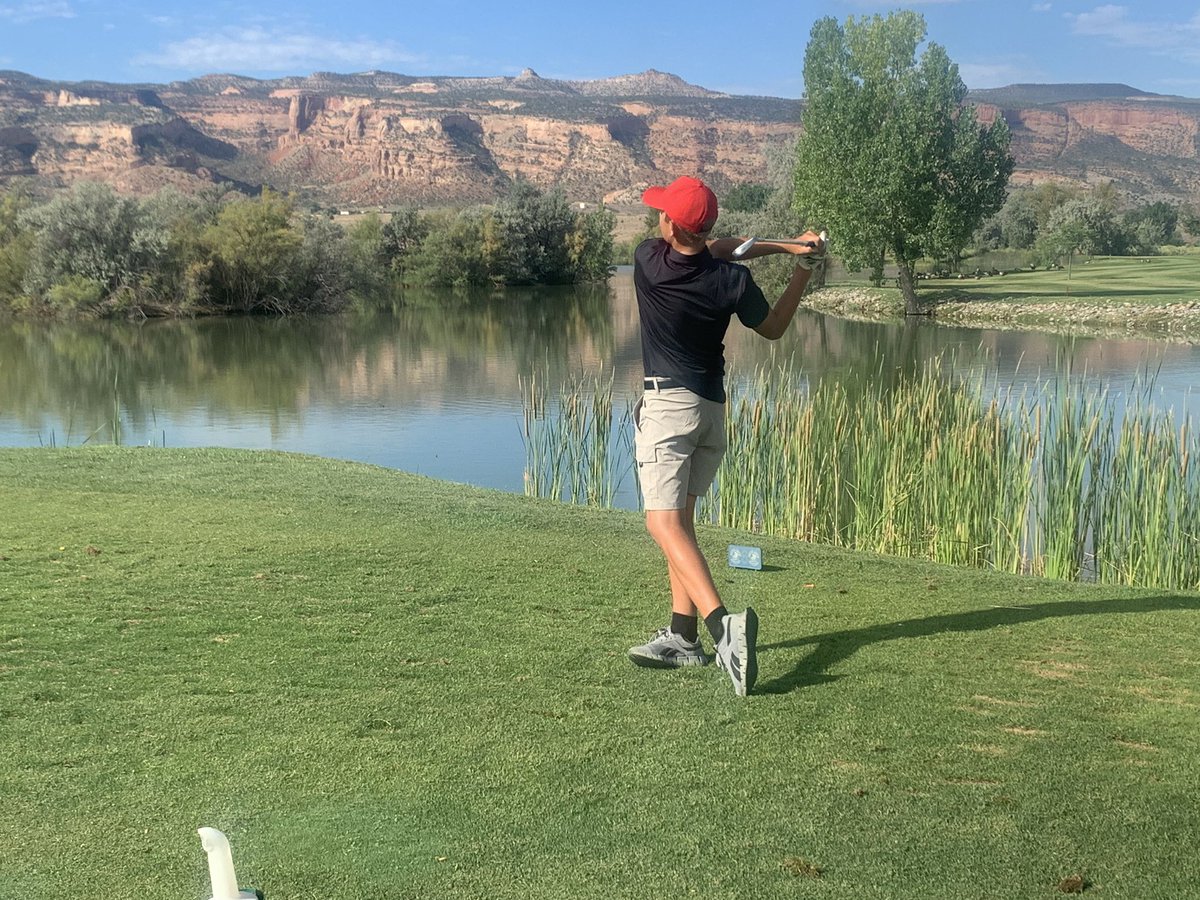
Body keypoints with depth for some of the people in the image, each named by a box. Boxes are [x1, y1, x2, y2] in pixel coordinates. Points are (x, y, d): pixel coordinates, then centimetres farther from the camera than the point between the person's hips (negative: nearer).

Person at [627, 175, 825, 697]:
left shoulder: (649, 261, -11)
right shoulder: (732, 280, -5)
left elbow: (716, 249, 6)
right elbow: (773, 328, 12)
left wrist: (782, 245, 5)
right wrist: (802, 271, 17)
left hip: (667, 404, -6)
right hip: (714, 411, 6)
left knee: (665, 522, -14)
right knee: (680, 516, 17)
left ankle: (722, 624, -34)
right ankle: (684, 637, 15)